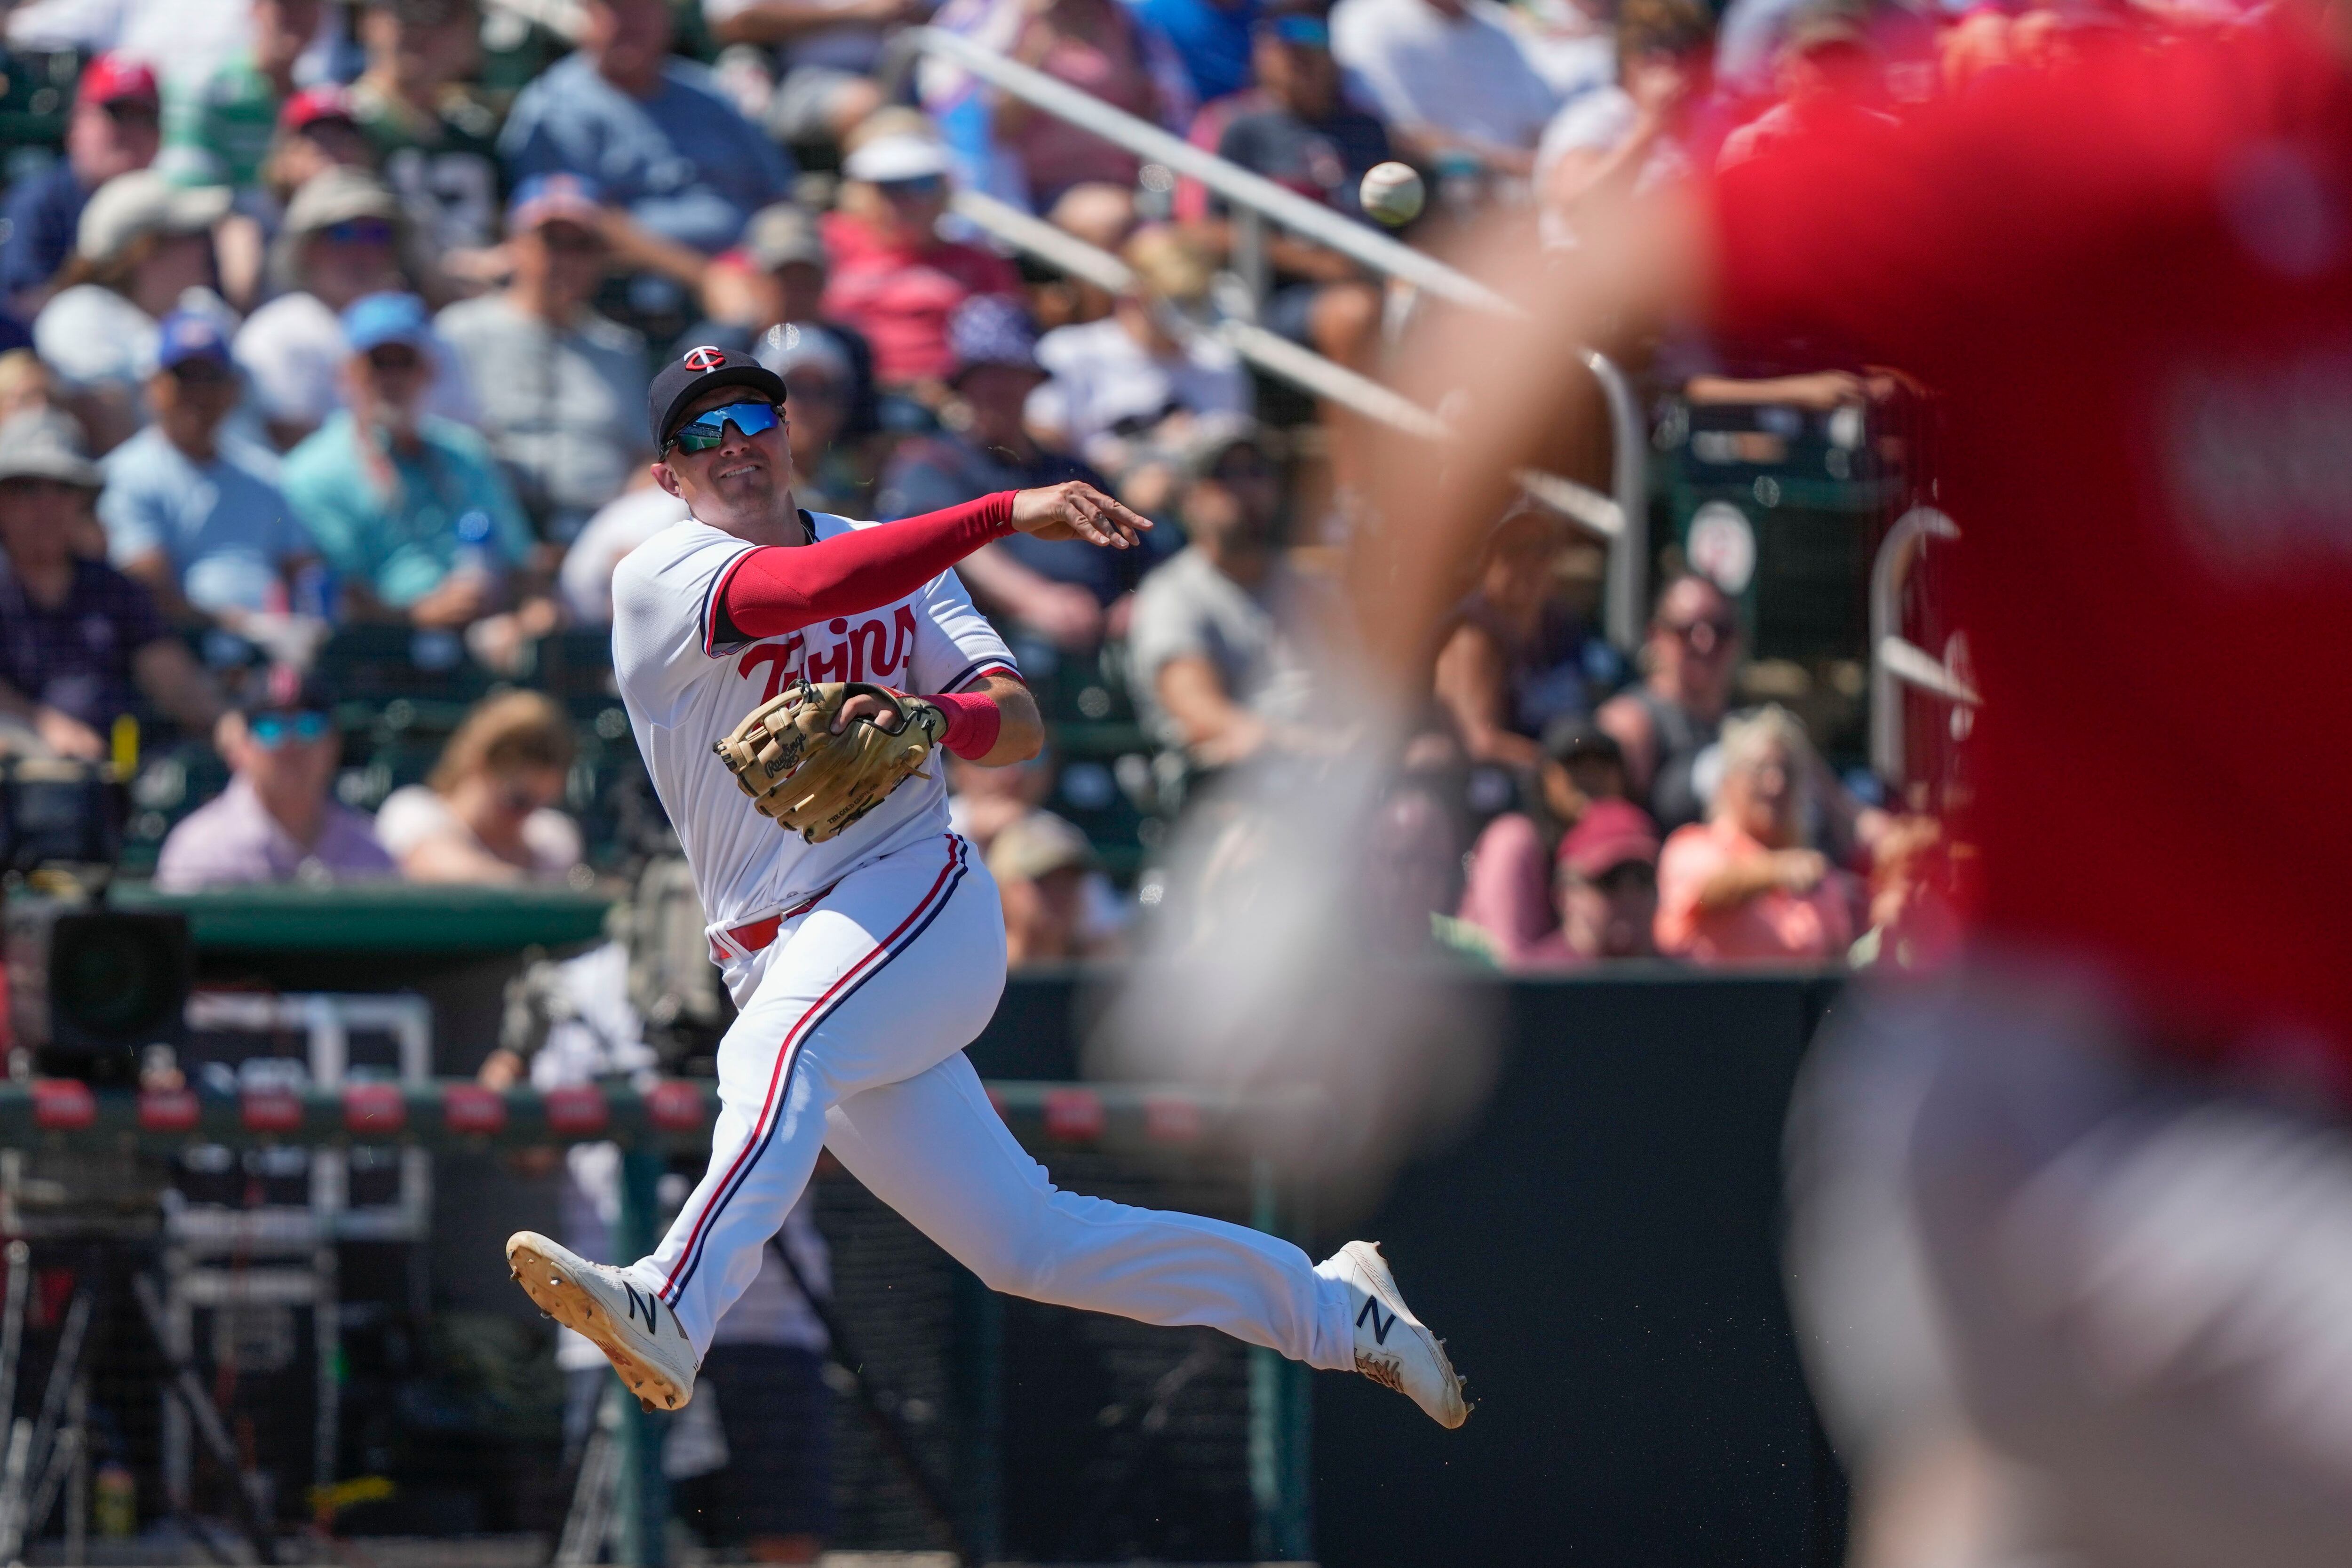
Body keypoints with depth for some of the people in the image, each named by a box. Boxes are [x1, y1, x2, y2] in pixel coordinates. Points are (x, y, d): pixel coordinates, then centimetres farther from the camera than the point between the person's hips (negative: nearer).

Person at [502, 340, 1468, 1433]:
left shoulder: (899, 565, 11)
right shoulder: (661, 582, 0)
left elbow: (1019, 727, 3)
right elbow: (809, 588, -20)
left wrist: (926, 719, -20)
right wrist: (1009, 512, -28)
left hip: (917, 896, -1)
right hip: (785, 965, 1)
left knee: (783, 1044, -34)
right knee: (1027, 1242, -1)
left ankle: (674, 1307, -54)